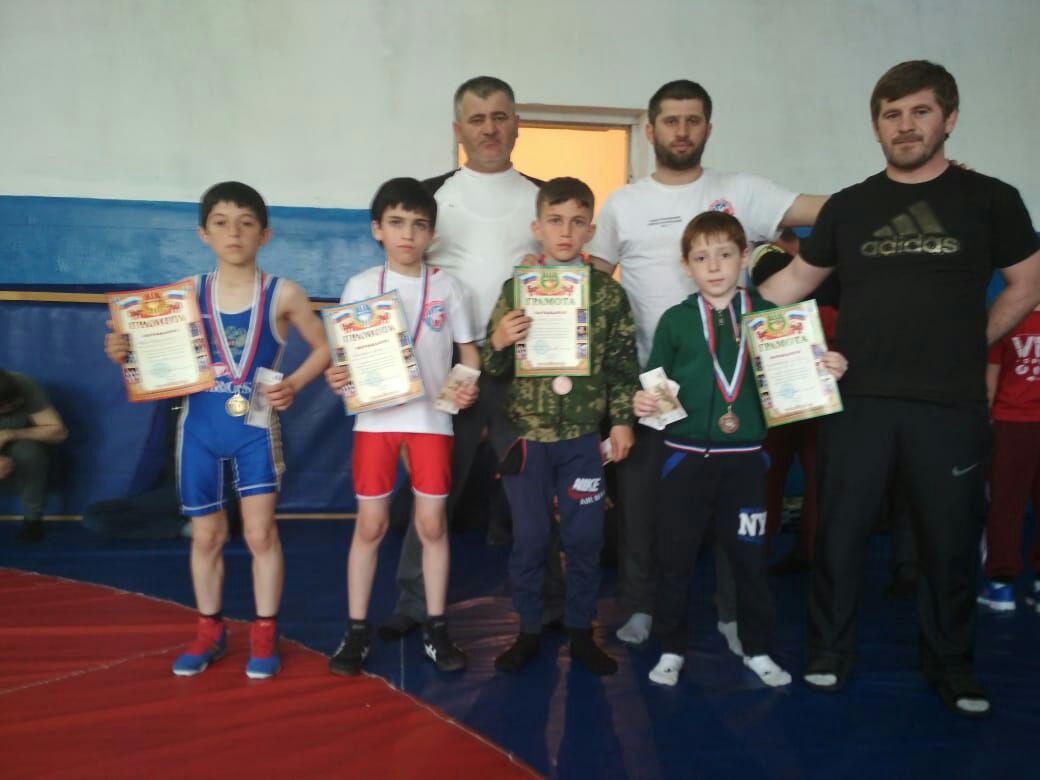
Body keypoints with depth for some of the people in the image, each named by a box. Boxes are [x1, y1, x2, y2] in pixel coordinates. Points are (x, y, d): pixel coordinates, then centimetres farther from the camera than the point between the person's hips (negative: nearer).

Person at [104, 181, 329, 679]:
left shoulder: (282, 294, -4)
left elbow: (323, 348, 4)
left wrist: (293, 385, -9)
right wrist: (124, 354, -15)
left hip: (256, 425, -2)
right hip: (199, 426, 2)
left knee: (260, 531, -3)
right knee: (206, 534, 12)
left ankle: (264, 633, 15)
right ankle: (210, 629, 30)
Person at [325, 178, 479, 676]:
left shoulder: (446, 288, 2)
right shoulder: (360, 286, 2)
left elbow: (468, 349, 6)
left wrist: (469, 386, -14)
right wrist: (336, 377, -16)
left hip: (431, 418, 0)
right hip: (375, 418, 0)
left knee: (432, 524, 5)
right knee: (370, 524, 6)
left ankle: (436, 629, 19)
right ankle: (357, 630, 19)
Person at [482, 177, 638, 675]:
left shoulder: (609, 294, 2)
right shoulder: (517, 289, 1)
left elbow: (623, 364, 4)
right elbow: (494, 368, 4)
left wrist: (623, 421, -2)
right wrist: (497, 342, -17)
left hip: (584, 434, 0)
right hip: (527, 432, 0)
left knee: (585, 538, 7)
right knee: (529, 538, 8)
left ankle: (581, 632, 24)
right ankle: (528, 631, 24)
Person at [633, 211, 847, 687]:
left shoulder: (768, 314, 2)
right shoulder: (675, 320, 1)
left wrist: (827, 370, -14)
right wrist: (643, 403, -17)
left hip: (744, 456, 0)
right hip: (685, 455, 0)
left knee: (749, 555, 11)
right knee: (675, 556, 8)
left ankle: (757, 649, 30)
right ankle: (671, 649, 25)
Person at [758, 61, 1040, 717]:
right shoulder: (848, 206, 7)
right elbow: (797, 280, 13)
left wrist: (970, 343, 3)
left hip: (952, 406, -1)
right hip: (860, 400, 1)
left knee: (951, 540, 10)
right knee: (841, 532, 8)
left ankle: (951, 663, 30)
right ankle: (831, 651, 25)